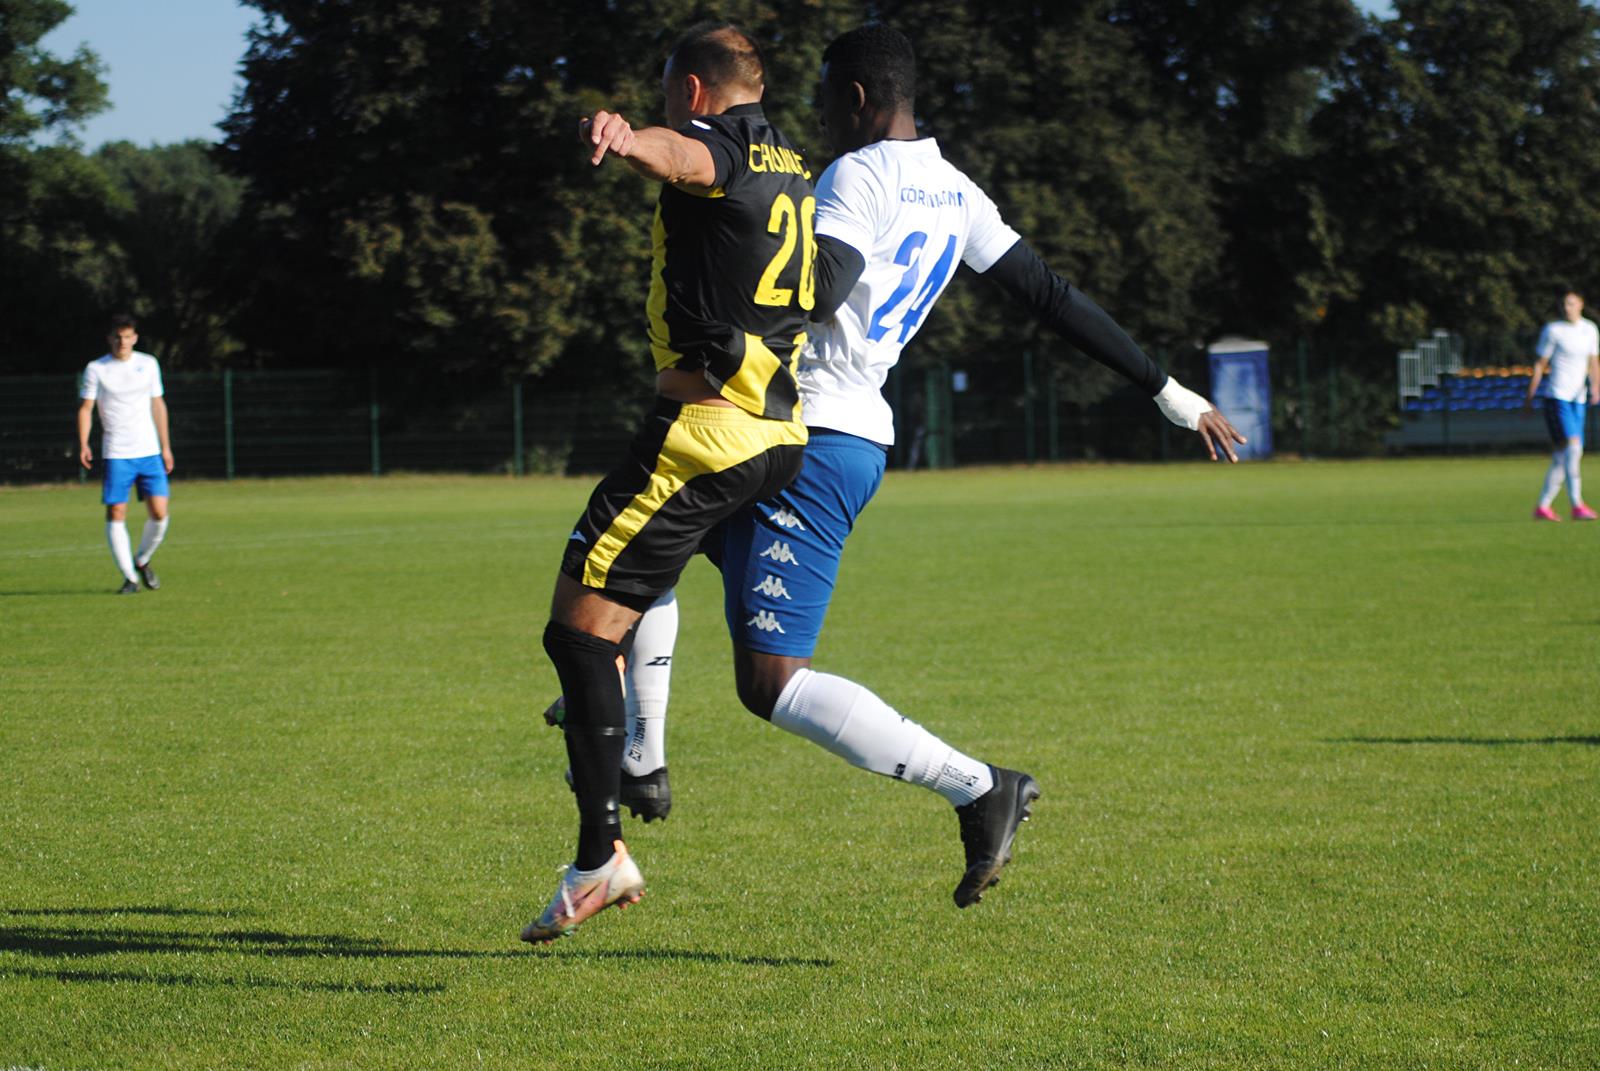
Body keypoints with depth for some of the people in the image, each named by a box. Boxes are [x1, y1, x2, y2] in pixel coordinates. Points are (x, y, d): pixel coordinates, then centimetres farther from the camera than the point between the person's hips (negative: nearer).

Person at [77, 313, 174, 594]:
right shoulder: (96, 369, 1)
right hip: (116, 453, -2)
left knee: (159, 513, -5)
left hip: (150, 452, 2)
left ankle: (142, 561, 20)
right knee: (116, 513, -7)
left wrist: (166, 447, 14)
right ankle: (129, 578, 0)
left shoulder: (148, 364, 8)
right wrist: (83, 445, -13)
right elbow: (85, 408, 1)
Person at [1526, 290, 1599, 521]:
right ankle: (1577, 505, -22)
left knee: (1562, 455, 5)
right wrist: (1530, 396, -2)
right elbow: (1540, 364, -2)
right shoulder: (1553, 330, -4)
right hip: (1556, 395, -6)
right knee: (1572, 446, -19)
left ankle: (1543, 506, 12)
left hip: (1577, 398, 6)